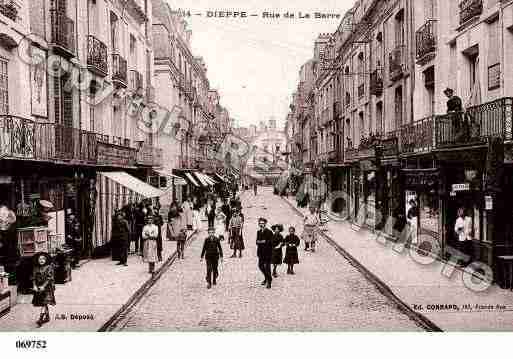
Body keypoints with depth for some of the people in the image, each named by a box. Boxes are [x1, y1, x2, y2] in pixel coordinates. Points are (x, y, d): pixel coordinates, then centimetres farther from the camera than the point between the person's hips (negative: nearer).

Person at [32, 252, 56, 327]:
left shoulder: (49, 267, -7)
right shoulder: (36, 268, 6)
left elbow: (49, 278, -13)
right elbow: (34, 277, 6)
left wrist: (43, 286, -21)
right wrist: (34, 286, -10)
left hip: (47, 287, -5)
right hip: (38, 288, 5)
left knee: (44, 303, -15)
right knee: (43, 303, 13)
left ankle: (41, 319, -20)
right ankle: (47, 317, 27)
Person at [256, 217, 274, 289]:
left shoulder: (269, 232, -8)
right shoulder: (258, 232, 12)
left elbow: (269, 242, -15)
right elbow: (257, 241, 7)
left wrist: (261, 242, -13)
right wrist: (262, 241, -14)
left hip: (267, 252, -7)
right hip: (261, 252, 7)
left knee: (267, 267, -6)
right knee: (260, 265, 10)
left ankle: (269, 281, 4)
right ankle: (267, 278, 30)